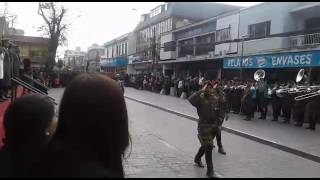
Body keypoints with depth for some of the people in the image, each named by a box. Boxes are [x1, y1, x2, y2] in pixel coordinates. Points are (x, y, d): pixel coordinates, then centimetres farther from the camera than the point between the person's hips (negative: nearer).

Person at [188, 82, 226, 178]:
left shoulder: (217, 98, 1)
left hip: (214, 126, 5)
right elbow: (191, 99, -34)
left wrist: (218, 123, -4)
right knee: (208, 147, -6)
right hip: (204, 125, -5)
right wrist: (201, 91, -29)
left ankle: (197, 158, 48)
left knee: (206, 145, 21)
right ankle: (210, 170, 6)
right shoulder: (200, 98, -13)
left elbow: (221, 112, 6)